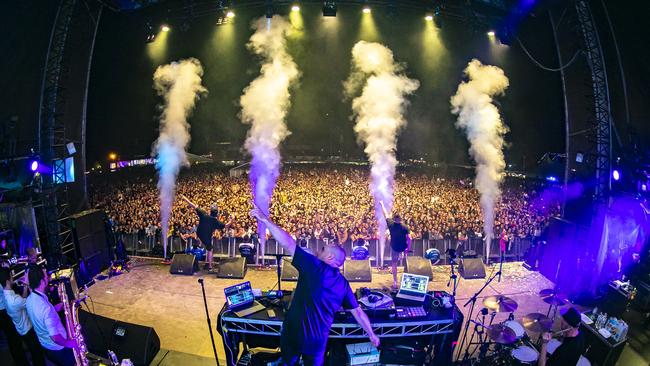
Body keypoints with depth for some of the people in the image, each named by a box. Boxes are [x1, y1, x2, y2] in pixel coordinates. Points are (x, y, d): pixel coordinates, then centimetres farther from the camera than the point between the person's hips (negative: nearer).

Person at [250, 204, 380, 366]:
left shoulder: (315, 267, -17)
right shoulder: (344, 284, -1)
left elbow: (288, 244, -22)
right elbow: (358, 312, 3)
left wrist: (265, 220, -19)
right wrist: (371, 334, 17)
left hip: (293, 333, -3)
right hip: (317, 339, 4)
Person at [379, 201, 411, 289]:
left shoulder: (391, 225, -12)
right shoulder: (404, 227, -15)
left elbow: (386, 214, 0)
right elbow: (409, 238, -22)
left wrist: (382, 204, 11)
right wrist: (409, 248, -8)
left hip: (394, 247, 0)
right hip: (403, 247, 0)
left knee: (394, 264, 10)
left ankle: (395, 282, 10)